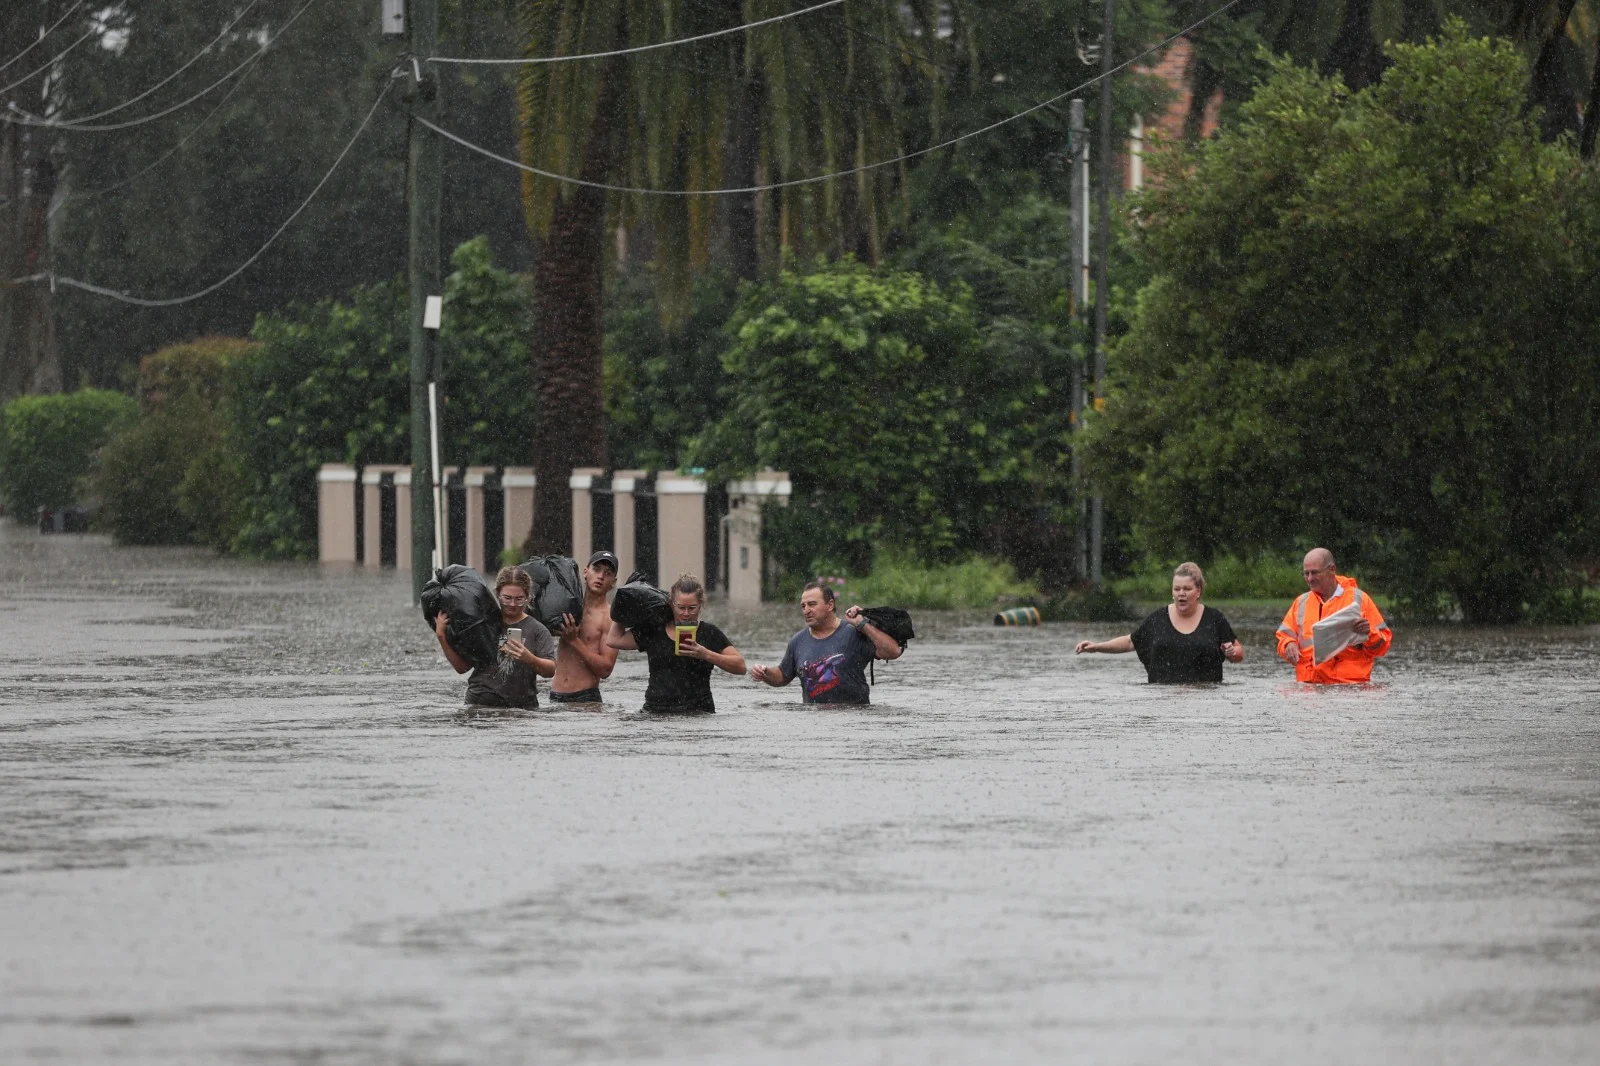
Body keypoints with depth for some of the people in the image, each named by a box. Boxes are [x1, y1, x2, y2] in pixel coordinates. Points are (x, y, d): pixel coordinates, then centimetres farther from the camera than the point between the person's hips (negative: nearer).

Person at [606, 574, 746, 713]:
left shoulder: (709, 633, 8)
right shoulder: (653, 632, 15)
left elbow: (740, 666, 3)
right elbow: (614, 640, 21)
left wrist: (707, 655, -10)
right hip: (656, 711, 3)